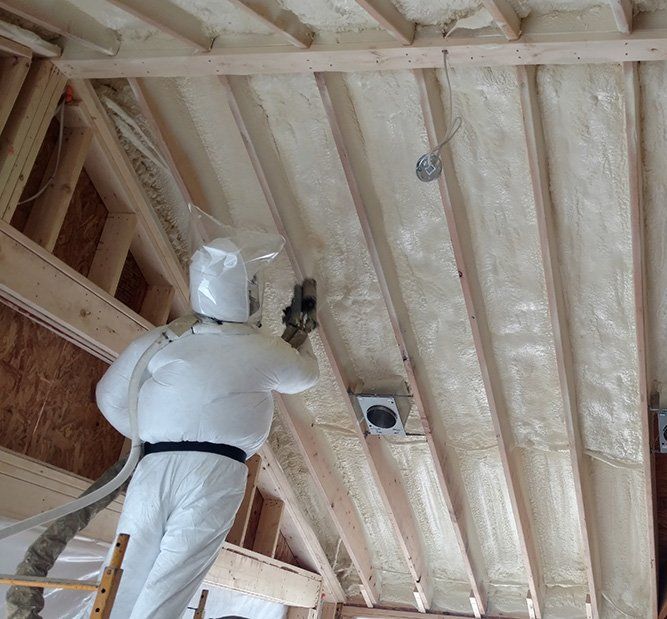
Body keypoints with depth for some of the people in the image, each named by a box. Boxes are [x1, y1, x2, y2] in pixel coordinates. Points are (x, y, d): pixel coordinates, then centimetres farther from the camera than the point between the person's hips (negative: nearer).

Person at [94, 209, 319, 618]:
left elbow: (110, 397, 20)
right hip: (215, 474, -2)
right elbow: (306, 375, 26)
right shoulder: (265, 352, 5)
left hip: (154, 467, 3)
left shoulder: (160, 341, 9)